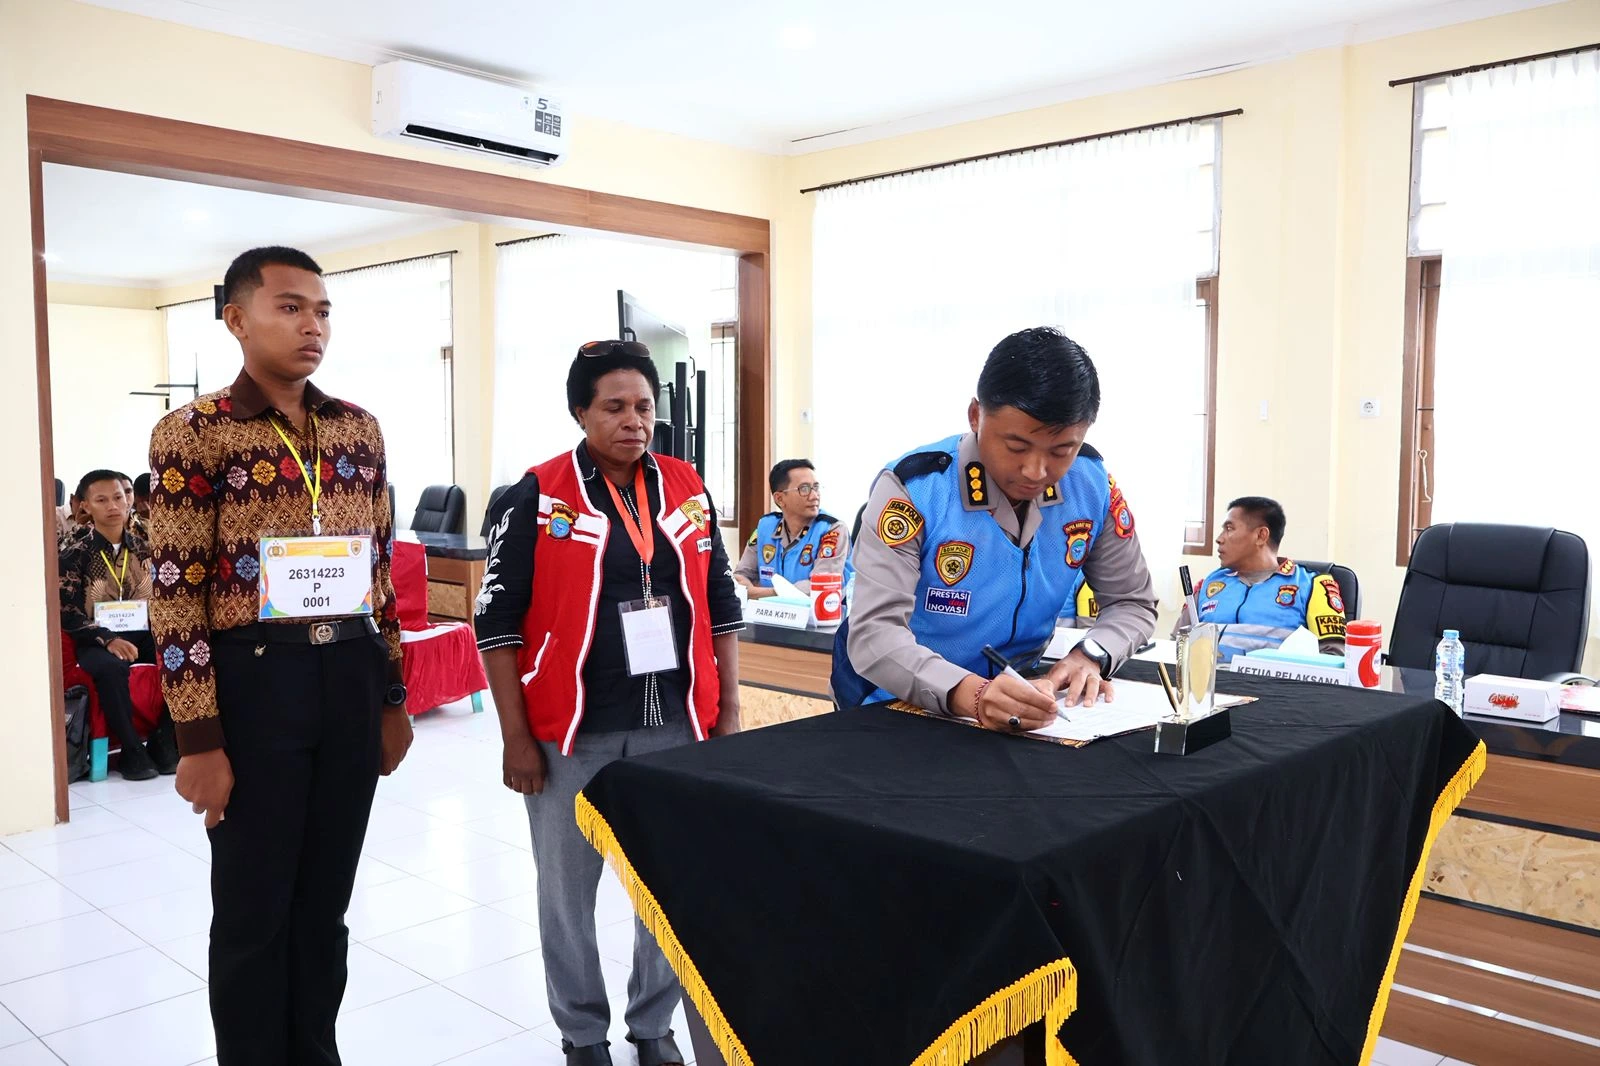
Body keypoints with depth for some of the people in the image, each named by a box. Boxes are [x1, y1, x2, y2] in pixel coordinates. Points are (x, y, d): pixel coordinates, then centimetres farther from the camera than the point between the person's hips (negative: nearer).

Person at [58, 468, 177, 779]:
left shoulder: (142, 546, 8)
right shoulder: (74, 550, -3)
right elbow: (66, 612, -9)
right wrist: (107, 639, -23)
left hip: (142, 633, 3)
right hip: (96, 638, -3)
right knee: (111, 667, -40)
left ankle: (163, 742, -14)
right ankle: (132, 750, -22)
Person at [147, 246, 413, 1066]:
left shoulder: (358, 429, 8)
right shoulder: (192, 433, -7)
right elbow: (176, 593, -9)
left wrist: (392, 699, 11)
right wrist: (199, 737, -12)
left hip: (350, 677, 5)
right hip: (254, 680, -4)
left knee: (325, 901, 15)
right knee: (252, 911, 8)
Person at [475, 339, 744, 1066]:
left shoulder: (687, 492, 5)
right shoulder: (536, 500, -7)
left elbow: (720, 607, 10)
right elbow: (498, 622, -6)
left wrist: (729, 713, 6)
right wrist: (516, 738, -8)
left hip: (674, 725, 3)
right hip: (572, 733, -3)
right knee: (569, 889, 11)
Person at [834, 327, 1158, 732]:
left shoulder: (1093, 484, -8)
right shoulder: (912, 488, -21)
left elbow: (1132, 603, 4)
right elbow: (874, 634, -27)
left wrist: (1090, 657, -17)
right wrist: (971, 694, -43)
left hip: (1014, 698, 3)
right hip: (899, 705, -3)